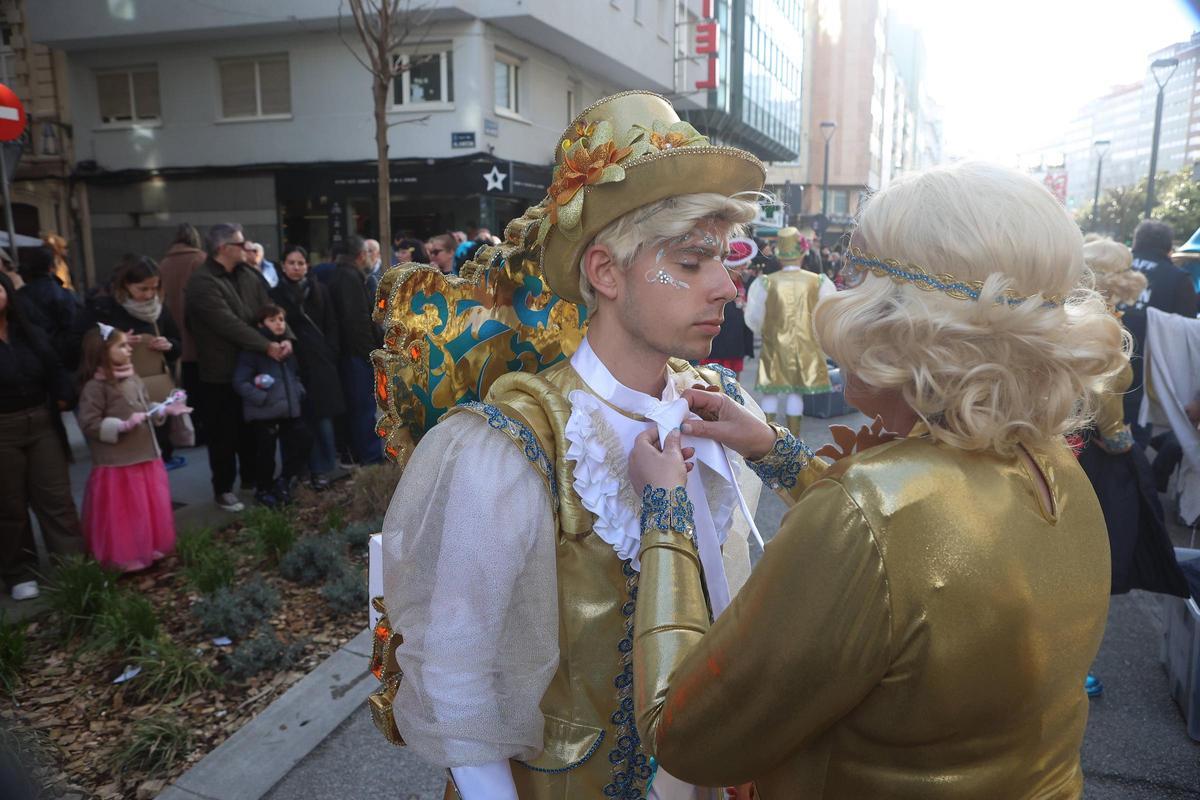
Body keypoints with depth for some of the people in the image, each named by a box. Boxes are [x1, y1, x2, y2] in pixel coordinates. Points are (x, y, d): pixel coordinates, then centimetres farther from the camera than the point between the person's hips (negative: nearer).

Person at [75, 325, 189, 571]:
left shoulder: (133, 379, 6)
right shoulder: (95, 386, -17)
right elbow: (89, 424, -19)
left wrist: (165, 409, 0)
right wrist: (123, 425, -26)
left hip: (146, 456, 8)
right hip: (117, 464, -8)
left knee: (152, 507, 18)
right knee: (124, 514, 3)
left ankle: (151, 548, 33)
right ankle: (125, 558, 17)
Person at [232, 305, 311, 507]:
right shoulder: (253, 349, -10)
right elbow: (240, 382, -14)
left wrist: (299, 391, 9)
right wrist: (261, 397, -19)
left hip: (289, 409, 6)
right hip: (264, 413, -6)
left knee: (302, 444, 8)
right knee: (266, 453, 3)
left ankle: (284, 481, 28)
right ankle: (264, 489, 24)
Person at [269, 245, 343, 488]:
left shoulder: (319, 291, 8)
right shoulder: (276, 295, 4)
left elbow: (330, 327, 7)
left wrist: (330, 356, -1)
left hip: (319, 361, 1)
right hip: (291, 363, -1)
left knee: (322, 416, -1)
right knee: (300, 418, 0)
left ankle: (323, 468, 8)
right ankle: (308, 469, 9)